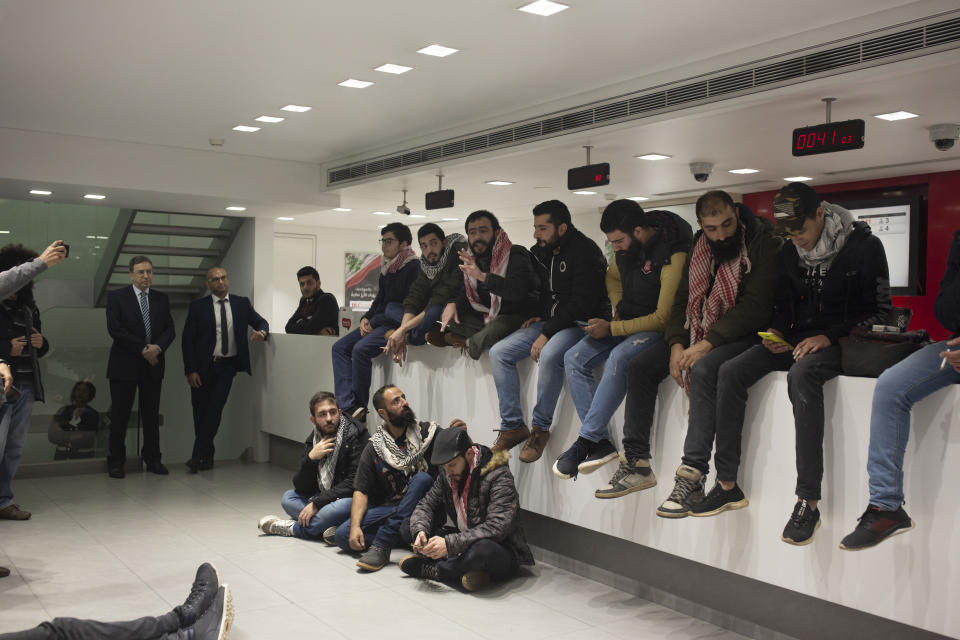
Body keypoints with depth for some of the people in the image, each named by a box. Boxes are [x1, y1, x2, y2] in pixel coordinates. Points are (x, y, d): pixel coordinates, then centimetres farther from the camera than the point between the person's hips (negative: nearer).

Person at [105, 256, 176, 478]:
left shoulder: (161, 299, 11)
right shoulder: (116, 297, -1)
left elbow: (170, 329, 6)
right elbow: (115, 329, -11)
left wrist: (157, 347, -14)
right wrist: (143, 349, -14)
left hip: (153, 365, 3)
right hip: (125, 365, -3)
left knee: (152, 414, 8)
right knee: (120, 414, 3)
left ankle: (152, 459, 17)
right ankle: (116, 461, 12)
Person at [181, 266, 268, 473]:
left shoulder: (241, 303, 7)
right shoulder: (198, 306, 0)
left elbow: (261, 322, 14)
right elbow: (188, 340, -1)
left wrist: (261, 332, -12)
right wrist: (191, 370, -9)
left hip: (227, 366, 0)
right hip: (204, 367, 0)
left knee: (214, 410, -10)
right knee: (201, 412, 5)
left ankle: (198, 456, -3)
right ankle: (207, 457, 19)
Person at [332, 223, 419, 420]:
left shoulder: (413, 268, -12)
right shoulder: (387, 268, 15)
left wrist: (375, 322, -14)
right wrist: (366, 318, 3)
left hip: (398, 325, -10)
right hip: (379, 322, 10)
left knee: (360, 349, -27)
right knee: (340, 347, -2)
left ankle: (359, 407, -15)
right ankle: (348, 405, -12)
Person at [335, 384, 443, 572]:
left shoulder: (427, 433, 0)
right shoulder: (374, 448, 3)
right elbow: (361, 491, -2)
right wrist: (355, 526, -19)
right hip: (389, 508, 1)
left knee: (422, 478, -33)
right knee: (343, 535, -19)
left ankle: (381, 545, -31)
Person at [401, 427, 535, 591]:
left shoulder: (499, 477, -19)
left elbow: (497, 527, -28)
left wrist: (450, 544, -35)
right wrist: (420, 531, -18)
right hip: (465, 545, 7)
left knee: (484, 550, -43)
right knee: (407, 526, -3)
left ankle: (430, 569, -17)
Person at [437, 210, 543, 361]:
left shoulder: (516, 254, -14)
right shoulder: (472, 260, 9)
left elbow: (518, 292, -31)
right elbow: (465, 294, 18)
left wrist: (482, 276, -38)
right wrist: (452, 304, -7)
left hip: (516, 318, -7)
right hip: (486, 317, 7)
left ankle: (469, 344, -8)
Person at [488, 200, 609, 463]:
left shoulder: (584, 252, -14)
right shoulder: (540, 252, 10)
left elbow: (581, 304, -21)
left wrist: (547, 334, -22)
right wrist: (533, 316, 4)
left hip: (579, 324, -8)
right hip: (548, 321, 8)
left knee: (549, 355, -37)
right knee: (498, 353, -7)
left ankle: (540, 428, -19)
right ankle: (512, 427, -4)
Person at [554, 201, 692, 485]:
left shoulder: (672, 255, -23)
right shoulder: (627, 248, 2)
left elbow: (663, 318, -23)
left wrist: (612, 329, -20)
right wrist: (619, 308, 8)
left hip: (657, 328, -8)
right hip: (626, 322, 8)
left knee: (618, 358, -36)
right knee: (574, 358, -10)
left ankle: (585, 441, -27)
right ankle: (601, 443, -14)